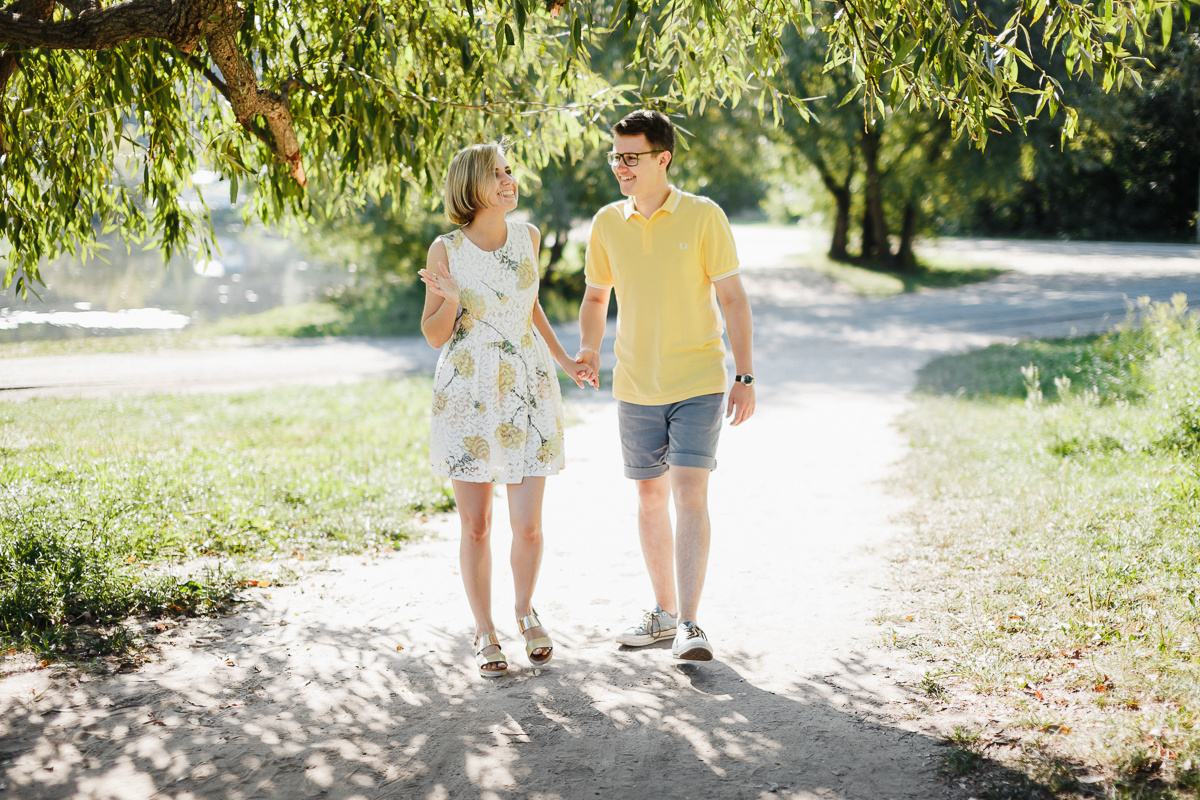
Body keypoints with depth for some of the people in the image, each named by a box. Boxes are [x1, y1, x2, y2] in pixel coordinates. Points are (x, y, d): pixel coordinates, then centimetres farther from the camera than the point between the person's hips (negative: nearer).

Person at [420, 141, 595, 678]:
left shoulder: (527, 237, 5)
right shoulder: (446, 249, -5)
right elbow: (434, 335, -1)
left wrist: (565, 361, 15)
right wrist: (451, 300, -20)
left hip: (527, 390, 2)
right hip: (467, 393, -2)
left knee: (528, 525, -1)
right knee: (476, 525, 3)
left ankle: (526, 611, 26)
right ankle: (485, 633, 19)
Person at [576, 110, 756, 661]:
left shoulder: (703, 217, -7)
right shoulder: (607, 223, 3)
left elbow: (732, 299, -4)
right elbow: (595, 295, 16)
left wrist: (745, 377, -8)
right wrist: (588, 349, -2)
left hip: (698, 382, -4)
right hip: (635, 385, 4)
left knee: (689, 493, -12)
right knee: (650, 496, 11)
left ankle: (689, 625, -11)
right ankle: (664, 611, 25)